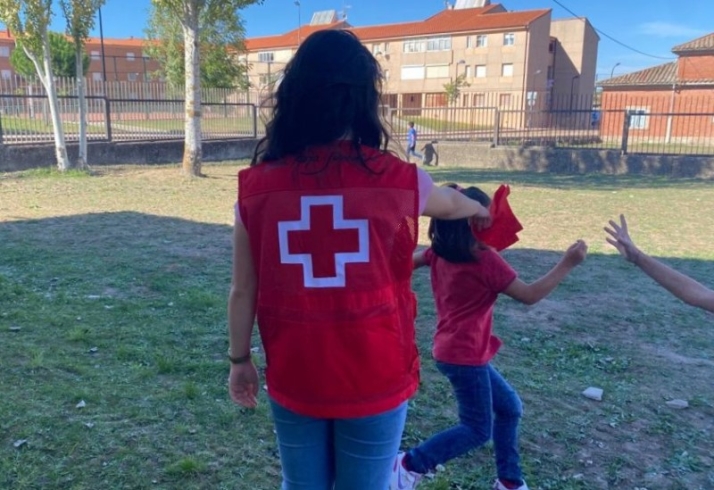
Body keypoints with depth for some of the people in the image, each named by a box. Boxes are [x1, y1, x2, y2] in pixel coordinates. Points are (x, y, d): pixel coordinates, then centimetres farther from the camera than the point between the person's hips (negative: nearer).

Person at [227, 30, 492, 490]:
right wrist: (479, 210, 36)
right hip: (373, 380, -2)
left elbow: (243, 290, -1)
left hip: (293, 379, 2)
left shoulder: (258, 185, -8)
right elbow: (449, 204, 13)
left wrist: (240, 359, 15)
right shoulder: (395, 180, -10)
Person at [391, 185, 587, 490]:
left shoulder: (439, 252, 1)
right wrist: (568, 263, -14)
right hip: (465, 355, -9)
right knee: (478, 430, 5)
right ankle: (409, 465, 6)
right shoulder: (486, 260, -20)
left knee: (509, 407, 19)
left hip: (452, 350, 9)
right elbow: (529, 296, -17)